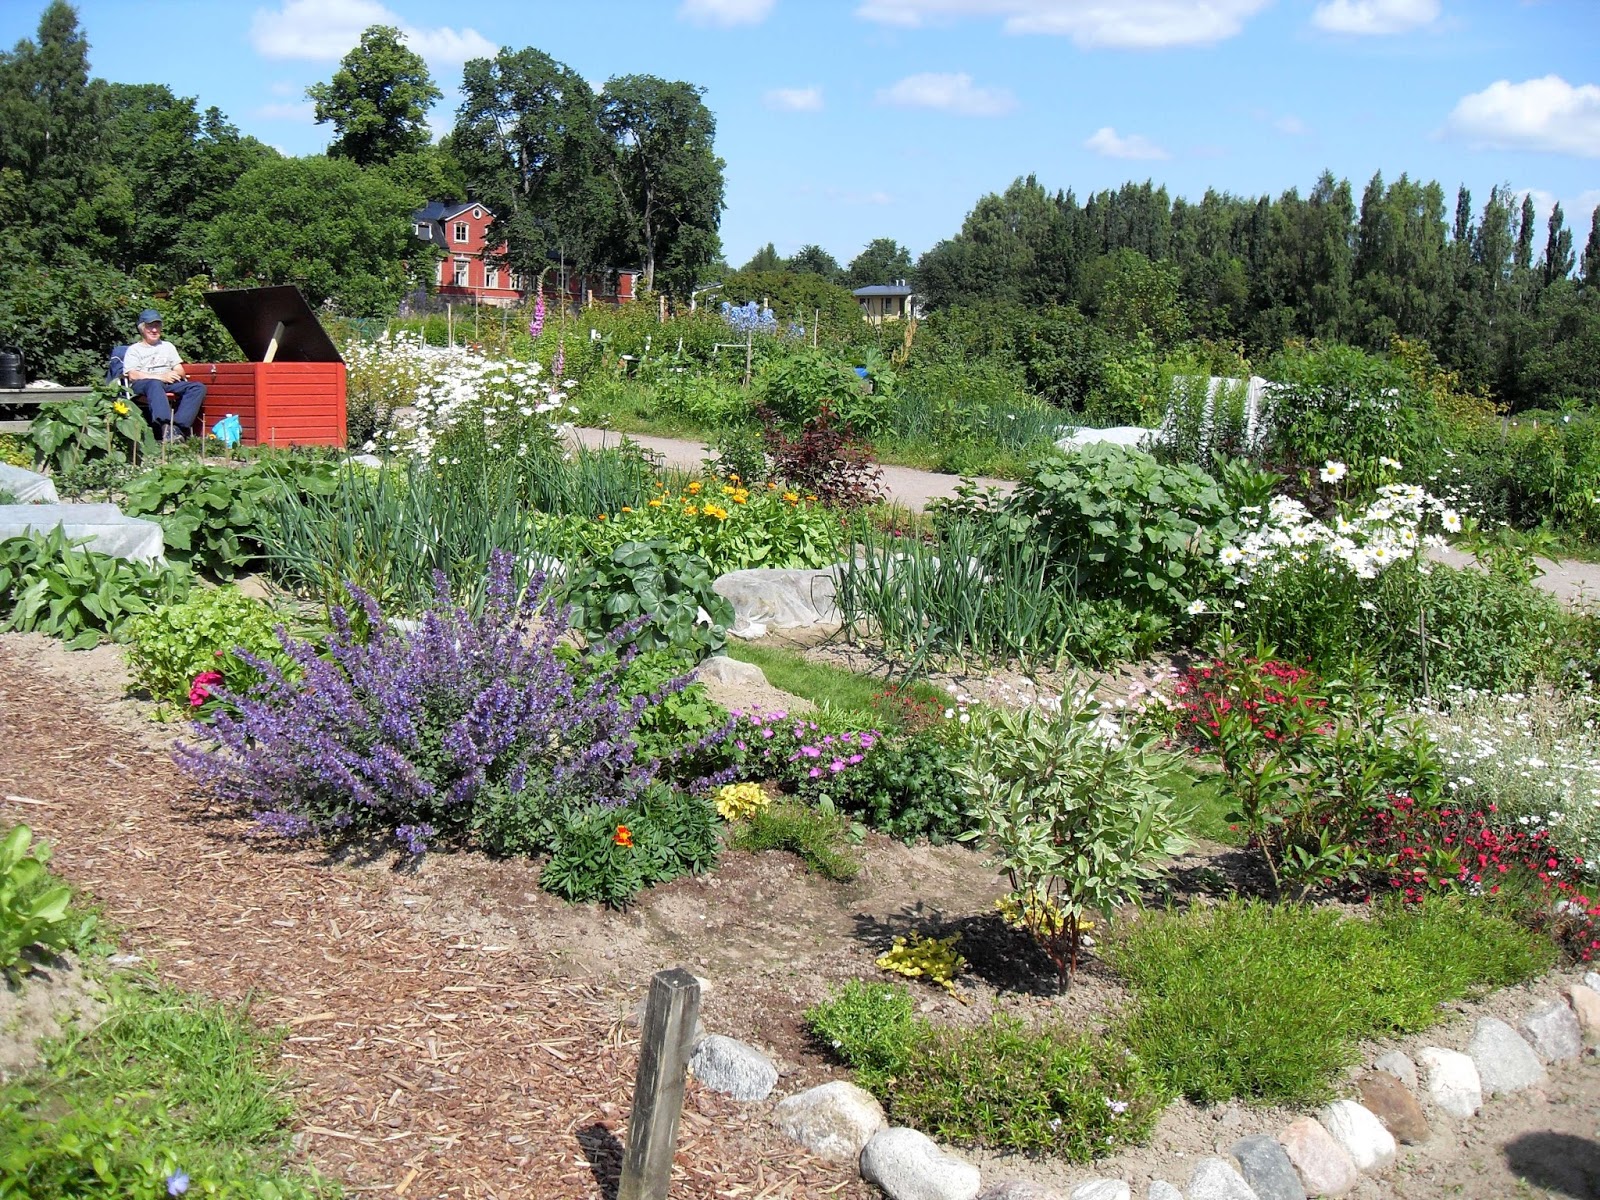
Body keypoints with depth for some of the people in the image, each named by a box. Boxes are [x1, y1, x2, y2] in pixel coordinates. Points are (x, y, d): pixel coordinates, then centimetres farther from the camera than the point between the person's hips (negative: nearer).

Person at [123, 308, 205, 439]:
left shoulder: (168, 346, 32)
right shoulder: (134, 350, 18)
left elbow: (180, 371, 21)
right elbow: (132, 376, 0)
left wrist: (175, 375, -6)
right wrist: (161, 377, -12)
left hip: (169, 384, 4)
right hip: (142, 385, -4)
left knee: (198, 387, -24)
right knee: (155, 384, -42)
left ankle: (177, 426, -42)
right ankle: (166, 427, -61)